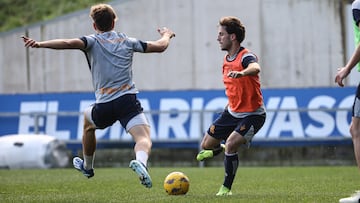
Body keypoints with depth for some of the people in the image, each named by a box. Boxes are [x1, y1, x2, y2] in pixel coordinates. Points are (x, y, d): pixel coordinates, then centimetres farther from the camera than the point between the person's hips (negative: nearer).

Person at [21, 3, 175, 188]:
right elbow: (160, 46, 22)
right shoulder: (127, 41, 15)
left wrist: (40, 44, -20)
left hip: (104, 106, 0)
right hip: (128, 100, 0)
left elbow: (69, 43, -16)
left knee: (88, 121, 33)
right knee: (144, 139, -13)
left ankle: (87, 167, 49)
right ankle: (141, 161, -49)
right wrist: (166, 35, 44)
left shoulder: (93, 41, 5)